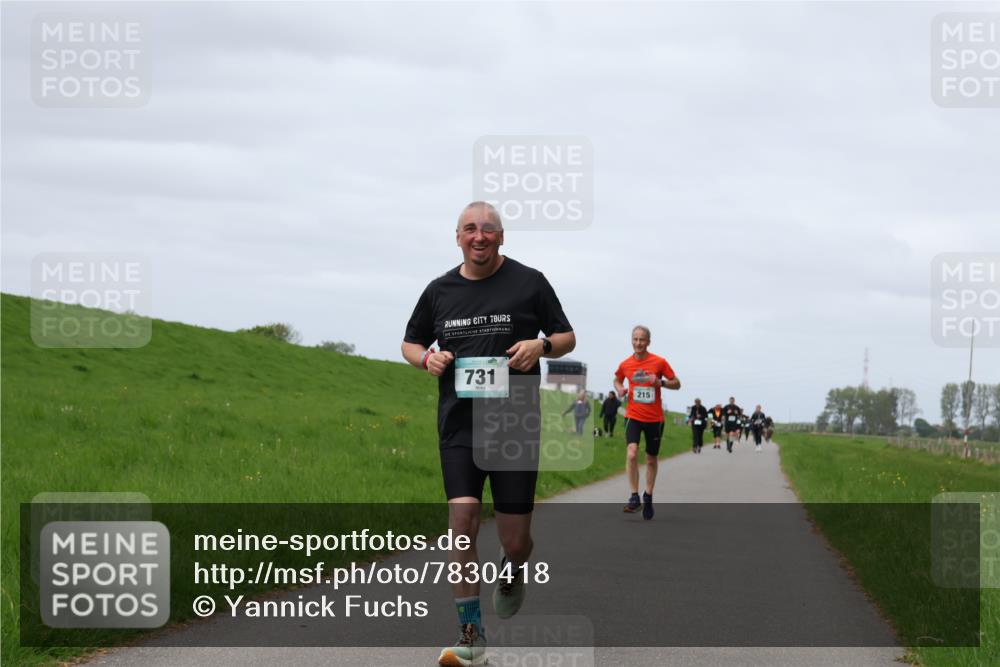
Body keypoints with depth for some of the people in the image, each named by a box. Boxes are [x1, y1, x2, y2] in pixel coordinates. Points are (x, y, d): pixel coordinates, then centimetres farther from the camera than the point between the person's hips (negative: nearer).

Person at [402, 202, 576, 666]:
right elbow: (410, 344, 23)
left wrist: (542, 345, -12)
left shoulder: (529, 282, 3)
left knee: (514, 539, 0)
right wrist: (427, 358, -1)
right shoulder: (440, 290, 10)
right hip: (459, 424, 1)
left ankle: (512, 572, 39)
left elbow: (567, 338, 11)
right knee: (462, 517, -16)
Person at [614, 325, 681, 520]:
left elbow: (676, 384, 1)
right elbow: (618, 380, 21)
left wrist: (661, 382, -18)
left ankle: (648, 497, 29)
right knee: (631, 452, -22)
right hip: (634, 416, 0)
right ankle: (634, 497, -17)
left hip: (654, 418, 0)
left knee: (651, 460, 11)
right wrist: (619, 389, -1)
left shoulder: (659, 362, -6)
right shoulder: (625, 365, 0)